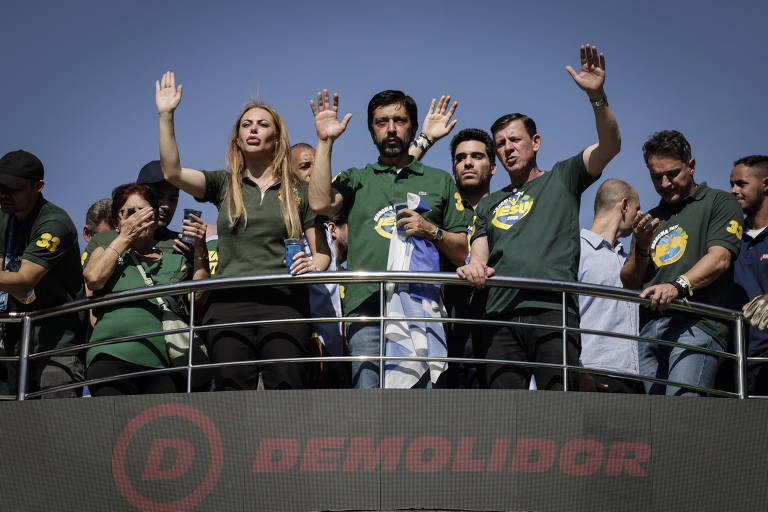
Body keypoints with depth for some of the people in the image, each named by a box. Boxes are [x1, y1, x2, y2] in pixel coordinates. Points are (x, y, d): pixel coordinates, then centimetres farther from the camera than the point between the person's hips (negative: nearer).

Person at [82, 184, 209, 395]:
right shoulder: (105, 252, 25)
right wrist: (125, 236, 9)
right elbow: (94, 278, 2)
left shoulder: (176, 261, 26)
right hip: (114, 356, -1)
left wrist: (200, 250, 1)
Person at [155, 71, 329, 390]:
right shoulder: (224, 184, 19)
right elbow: (172, 172, 4)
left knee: (286, 386, -17)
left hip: (283, 302, -1)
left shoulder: (298, 191, 18)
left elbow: (322, 251, 16)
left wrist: (313, 266, -7)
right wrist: (166, 115, -1)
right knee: (234, 389, -13)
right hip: (229, 303, 1)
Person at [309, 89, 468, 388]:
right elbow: (320, 204, -1)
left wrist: (432, 231, -3)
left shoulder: (440, 182, 22)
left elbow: (463, 252, 18)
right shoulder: (356, 180, 22)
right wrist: (325, 141, 5)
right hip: (367, 305, 0)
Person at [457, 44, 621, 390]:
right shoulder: (489, 204, 29)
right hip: (501, 315, 3)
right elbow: (478, 260, 20)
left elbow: (609, 146, 3)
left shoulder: (561, 179, 18)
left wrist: (597, 96, -12)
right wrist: (472, 268, -6)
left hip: (552, 309, -3)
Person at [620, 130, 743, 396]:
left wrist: (678, 286, -25)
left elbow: (720, 259, -7)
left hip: (697, 325, -6)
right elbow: (629, 285, 20)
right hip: (648, 329, 6)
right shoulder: (650, 219, 27)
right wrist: (641, 247, 0)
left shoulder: (718, 202, 10)